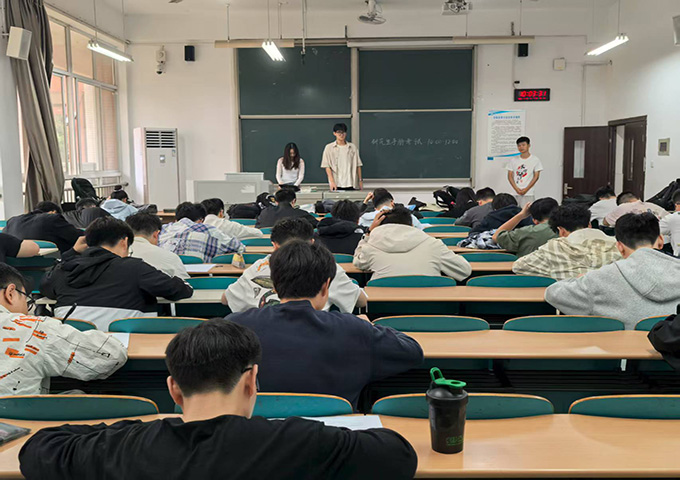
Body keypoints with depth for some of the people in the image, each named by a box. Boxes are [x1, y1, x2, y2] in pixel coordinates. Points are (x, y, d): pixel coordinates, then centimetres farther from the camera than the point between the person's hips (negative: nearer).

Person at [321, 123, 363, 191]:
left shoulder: (352, 147, 9)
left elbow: (358, 165, 10)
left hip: (351, 184, 2)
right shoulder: (329, 148, 4)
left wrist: (360, 180, 5)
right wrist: (332, 182, -10)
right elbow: (327, 167, 0)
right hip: (336, 184, -1)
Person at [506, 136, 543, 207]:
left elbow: (536, 176, 0)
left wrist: (526, 189, -8)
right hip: (514, 193, 2)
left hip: (528, 193, -2)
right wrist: (516, 189, -6)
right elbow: (510, 176, 7)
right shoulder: (513, 161, 9)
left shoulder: (535, 160, 2)